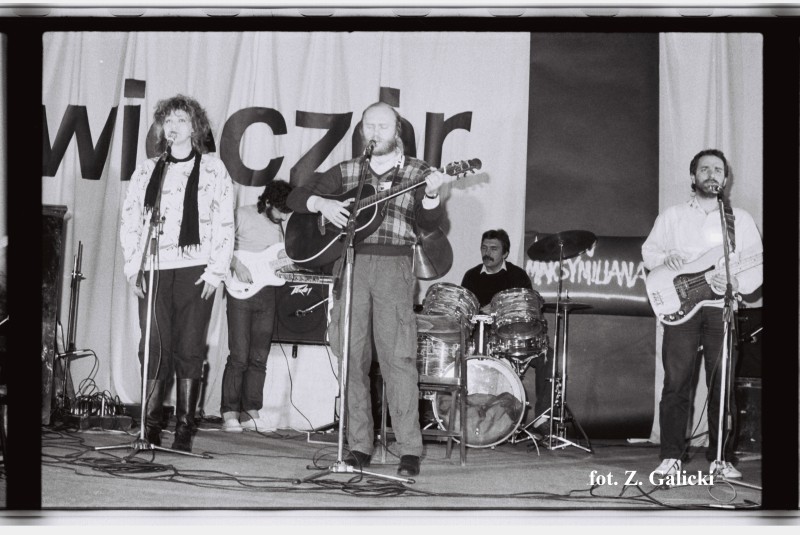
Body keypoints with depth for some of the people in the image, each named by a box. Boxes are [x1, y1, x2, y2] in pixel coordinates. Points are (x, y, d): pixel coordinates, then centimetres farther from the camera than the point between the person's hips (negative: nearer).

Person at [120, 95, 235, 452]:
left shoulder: (212, 169, 7)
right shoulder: (147, 171, 15)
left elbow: (224, 223, 1)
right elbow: (130, 221, 12)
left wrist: (216, 271, -7)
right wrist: (133, 268, 2)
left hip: (195, 271, -2)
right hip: (154, 271, 2)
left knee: (189, 349, -2)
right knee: (154, 348, -2)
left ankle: (184, 429, 2)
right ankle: (150, 427, 2)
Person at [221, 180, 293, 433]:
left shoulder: (279, 226, 17)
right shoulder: (242, 215, -2)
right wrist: (236, 265, -16)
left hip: (267, 293, 6)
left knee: (259, 358, 5)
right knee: (239, 357, -9)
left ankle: (250, 412, 10)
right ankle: (230, 413, -2)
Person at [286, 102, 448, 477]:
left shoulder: (416, 172, 10)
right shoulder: (345, 172, 16)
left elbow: (429, 224, 0)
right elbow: (296, 197, 14)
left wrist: (431, 196, -20)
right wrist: (321, 202, -6)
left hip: (393, 266, -3)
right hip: (350, 264, 3)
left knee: (398, 357, -10)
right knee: (351, 357, 1)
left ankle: (410, 450, -8)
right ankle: (359, 446, 8)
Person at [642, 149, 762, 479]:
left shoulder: (741, 220, 11)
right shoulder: (672, 216, 14)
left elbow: (756, 266, 6)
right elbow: (648, 250, 13)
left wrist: (736, 283, -14)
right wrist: (666, 258, -9)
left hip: (721, 309, 0)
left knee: (722, 386, 0)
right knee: (675, 384, -5)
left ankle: (721, 459, 7)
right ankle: (671, 458, -1)